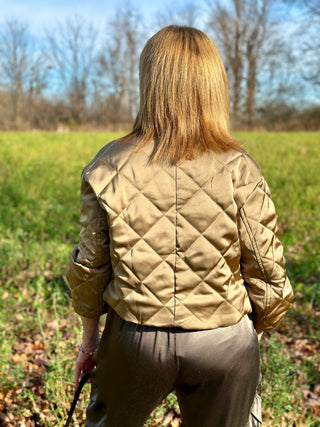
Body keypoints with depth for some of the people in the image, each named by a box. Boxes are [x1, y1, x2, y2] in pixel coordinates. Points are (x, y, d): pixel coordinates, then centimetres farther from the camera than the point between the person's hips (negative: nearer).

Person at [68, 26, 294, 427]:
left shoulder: (109, 167, -10)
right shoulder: (239, 171, -14)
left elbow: (89, 265, -4)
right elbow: (267, 274, -9)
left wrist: (89, 335, 12)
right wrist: (257, 327, 11)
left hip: (135, 339, 1)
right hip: (225, 347, 0)